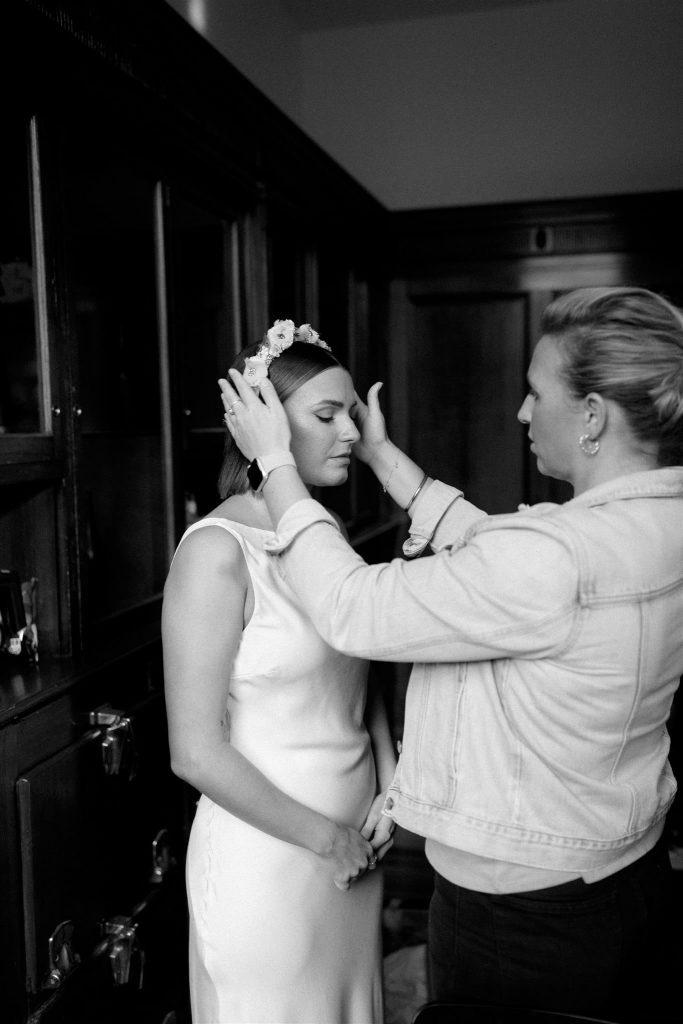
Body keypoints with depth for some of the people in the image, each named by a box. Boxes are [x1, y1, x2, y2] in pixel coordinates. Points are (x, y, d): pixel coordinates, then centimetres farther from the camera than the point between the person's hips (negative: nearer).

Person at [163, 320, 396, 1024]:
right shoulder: (218, 551, -19)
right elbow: (197, 753, -19)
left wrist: (390, 782, 0)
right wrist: (323, 837, -12)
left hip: (354, 844, 7)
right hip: (265, 854, -7)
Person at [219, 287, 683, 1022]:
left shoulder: (556, 557, -32)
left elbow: (352, 610, -25)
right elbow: (484, 550, 5)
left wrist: (274, 464, -13)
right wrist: (381, 454, 9)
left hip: (521, 915, -8)